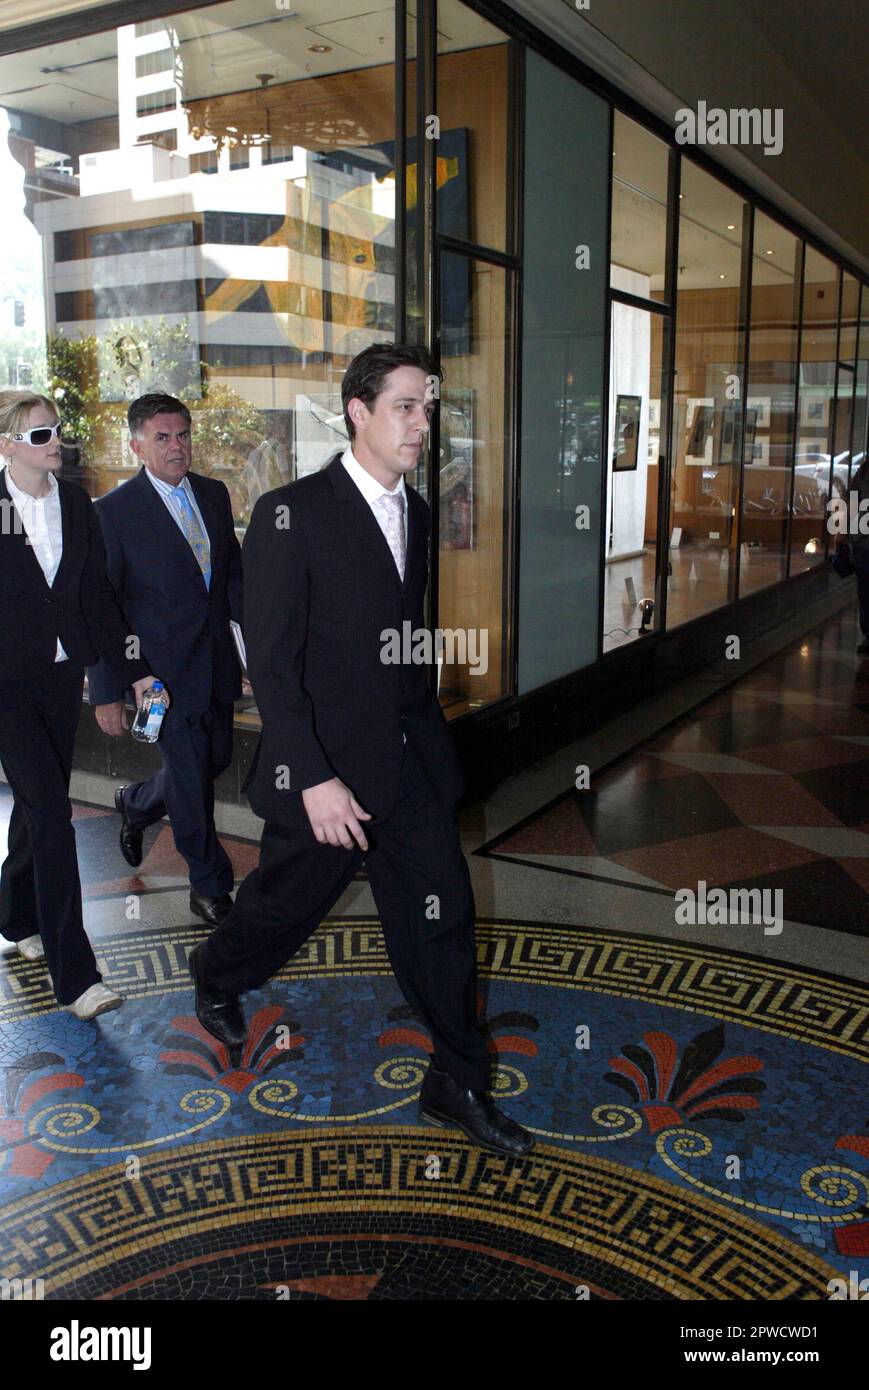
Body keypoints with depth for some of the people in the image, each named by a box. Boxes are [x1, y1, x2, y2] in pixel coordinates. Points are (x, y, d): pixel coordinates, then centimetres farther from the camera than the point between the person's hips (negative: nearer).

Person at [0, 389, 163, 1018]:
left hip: (62, 674, 5)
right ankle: (74, 972, -3)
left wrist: (133, 670, 5)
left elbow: (98, 595, 8)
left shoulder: (76, 503, 6)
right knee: (51, 812, -9)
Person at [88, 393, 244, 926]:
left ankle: (137, 803, 46)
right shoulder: (114, 511, -11)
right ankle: (211, 889, 20)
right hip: (165, 670, -6)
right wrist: (108, 693, -11)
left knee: (216, 759, 17)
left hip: (217, 660, 6)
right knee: (191, 777, 1)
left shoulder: (214, 494, 6)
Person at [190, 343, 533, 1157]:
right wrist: (314, 779, -23)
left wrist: (429, 736, 14)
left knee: (443, 914, 7)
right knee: (286, 905, 15)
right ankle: (216, 978, 49)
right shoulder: (291, 513, -15)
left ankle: (457, 1086, 24)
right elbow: (271, 662, -18)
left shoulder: (414, 510, 8)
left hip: (410, 764, 6)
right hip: (327, 770, -5)